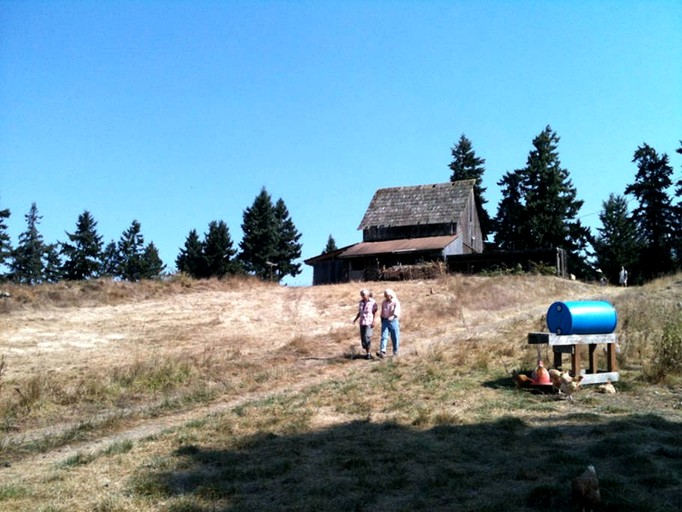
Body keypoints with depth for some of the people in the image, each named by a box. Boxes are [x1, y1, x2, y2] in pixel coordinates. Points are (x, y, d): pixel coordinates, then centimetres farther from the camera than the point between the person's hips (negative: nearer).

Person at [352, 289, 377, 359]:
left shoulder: (372, 302, -6)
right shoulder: (361, 302, 9)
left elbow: (375, 313, -4)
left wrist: (373, 322, -13)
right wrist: (355, 319, 2)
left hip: (369, 322, -6)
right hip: (362, 322, 6)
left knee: (367, 338, -14)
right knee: (363, 338, 4)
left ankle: (369, 353, -6)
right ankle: (367, 353, 14)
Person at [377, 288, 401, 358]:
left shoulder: (396, 302, -5)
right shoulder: (383, 303, 12)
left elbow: (397, 311, -20)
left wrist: (392, 316, -38)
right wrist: (382, 320, 17)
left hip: (394, 321, -3)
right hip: (385, 321, 4)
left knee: (395, 338, 2)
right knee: (384, 336, -9)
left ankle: (395, 352, 16)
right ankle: (382, 352, -19)